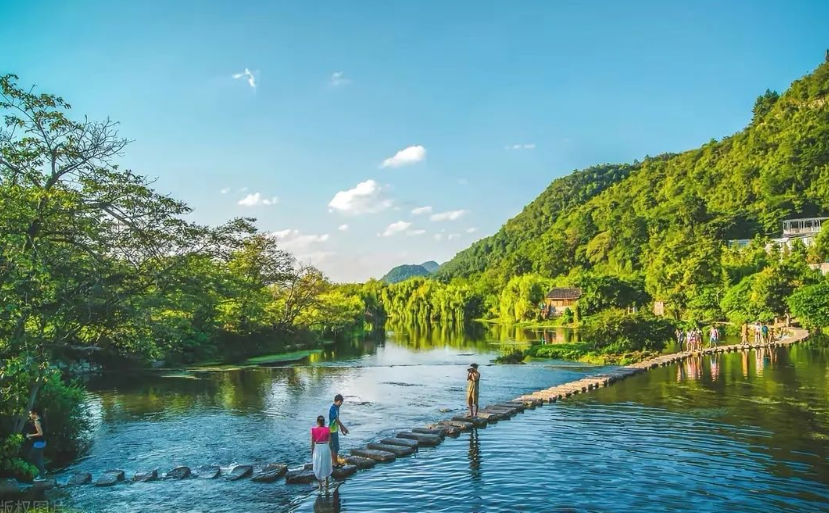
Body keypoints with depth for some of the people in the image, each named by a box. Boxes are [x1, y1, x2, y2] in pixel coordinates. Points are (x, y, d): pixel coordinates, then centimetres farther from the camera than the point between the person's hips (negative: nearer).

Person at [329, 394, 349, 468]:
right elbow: (337, 420, -21)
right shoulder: (332, 409, -22)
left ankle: (335, 462, 24)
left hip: (336, 430, 9)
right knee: (334, 447, -2)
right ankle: (334, 463, 6)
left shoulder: (337, 408, 7)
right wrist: (344, 428, -13)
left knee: (336, 447, 15)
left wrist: (341, 428, 17)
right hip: (332, 430, -9)